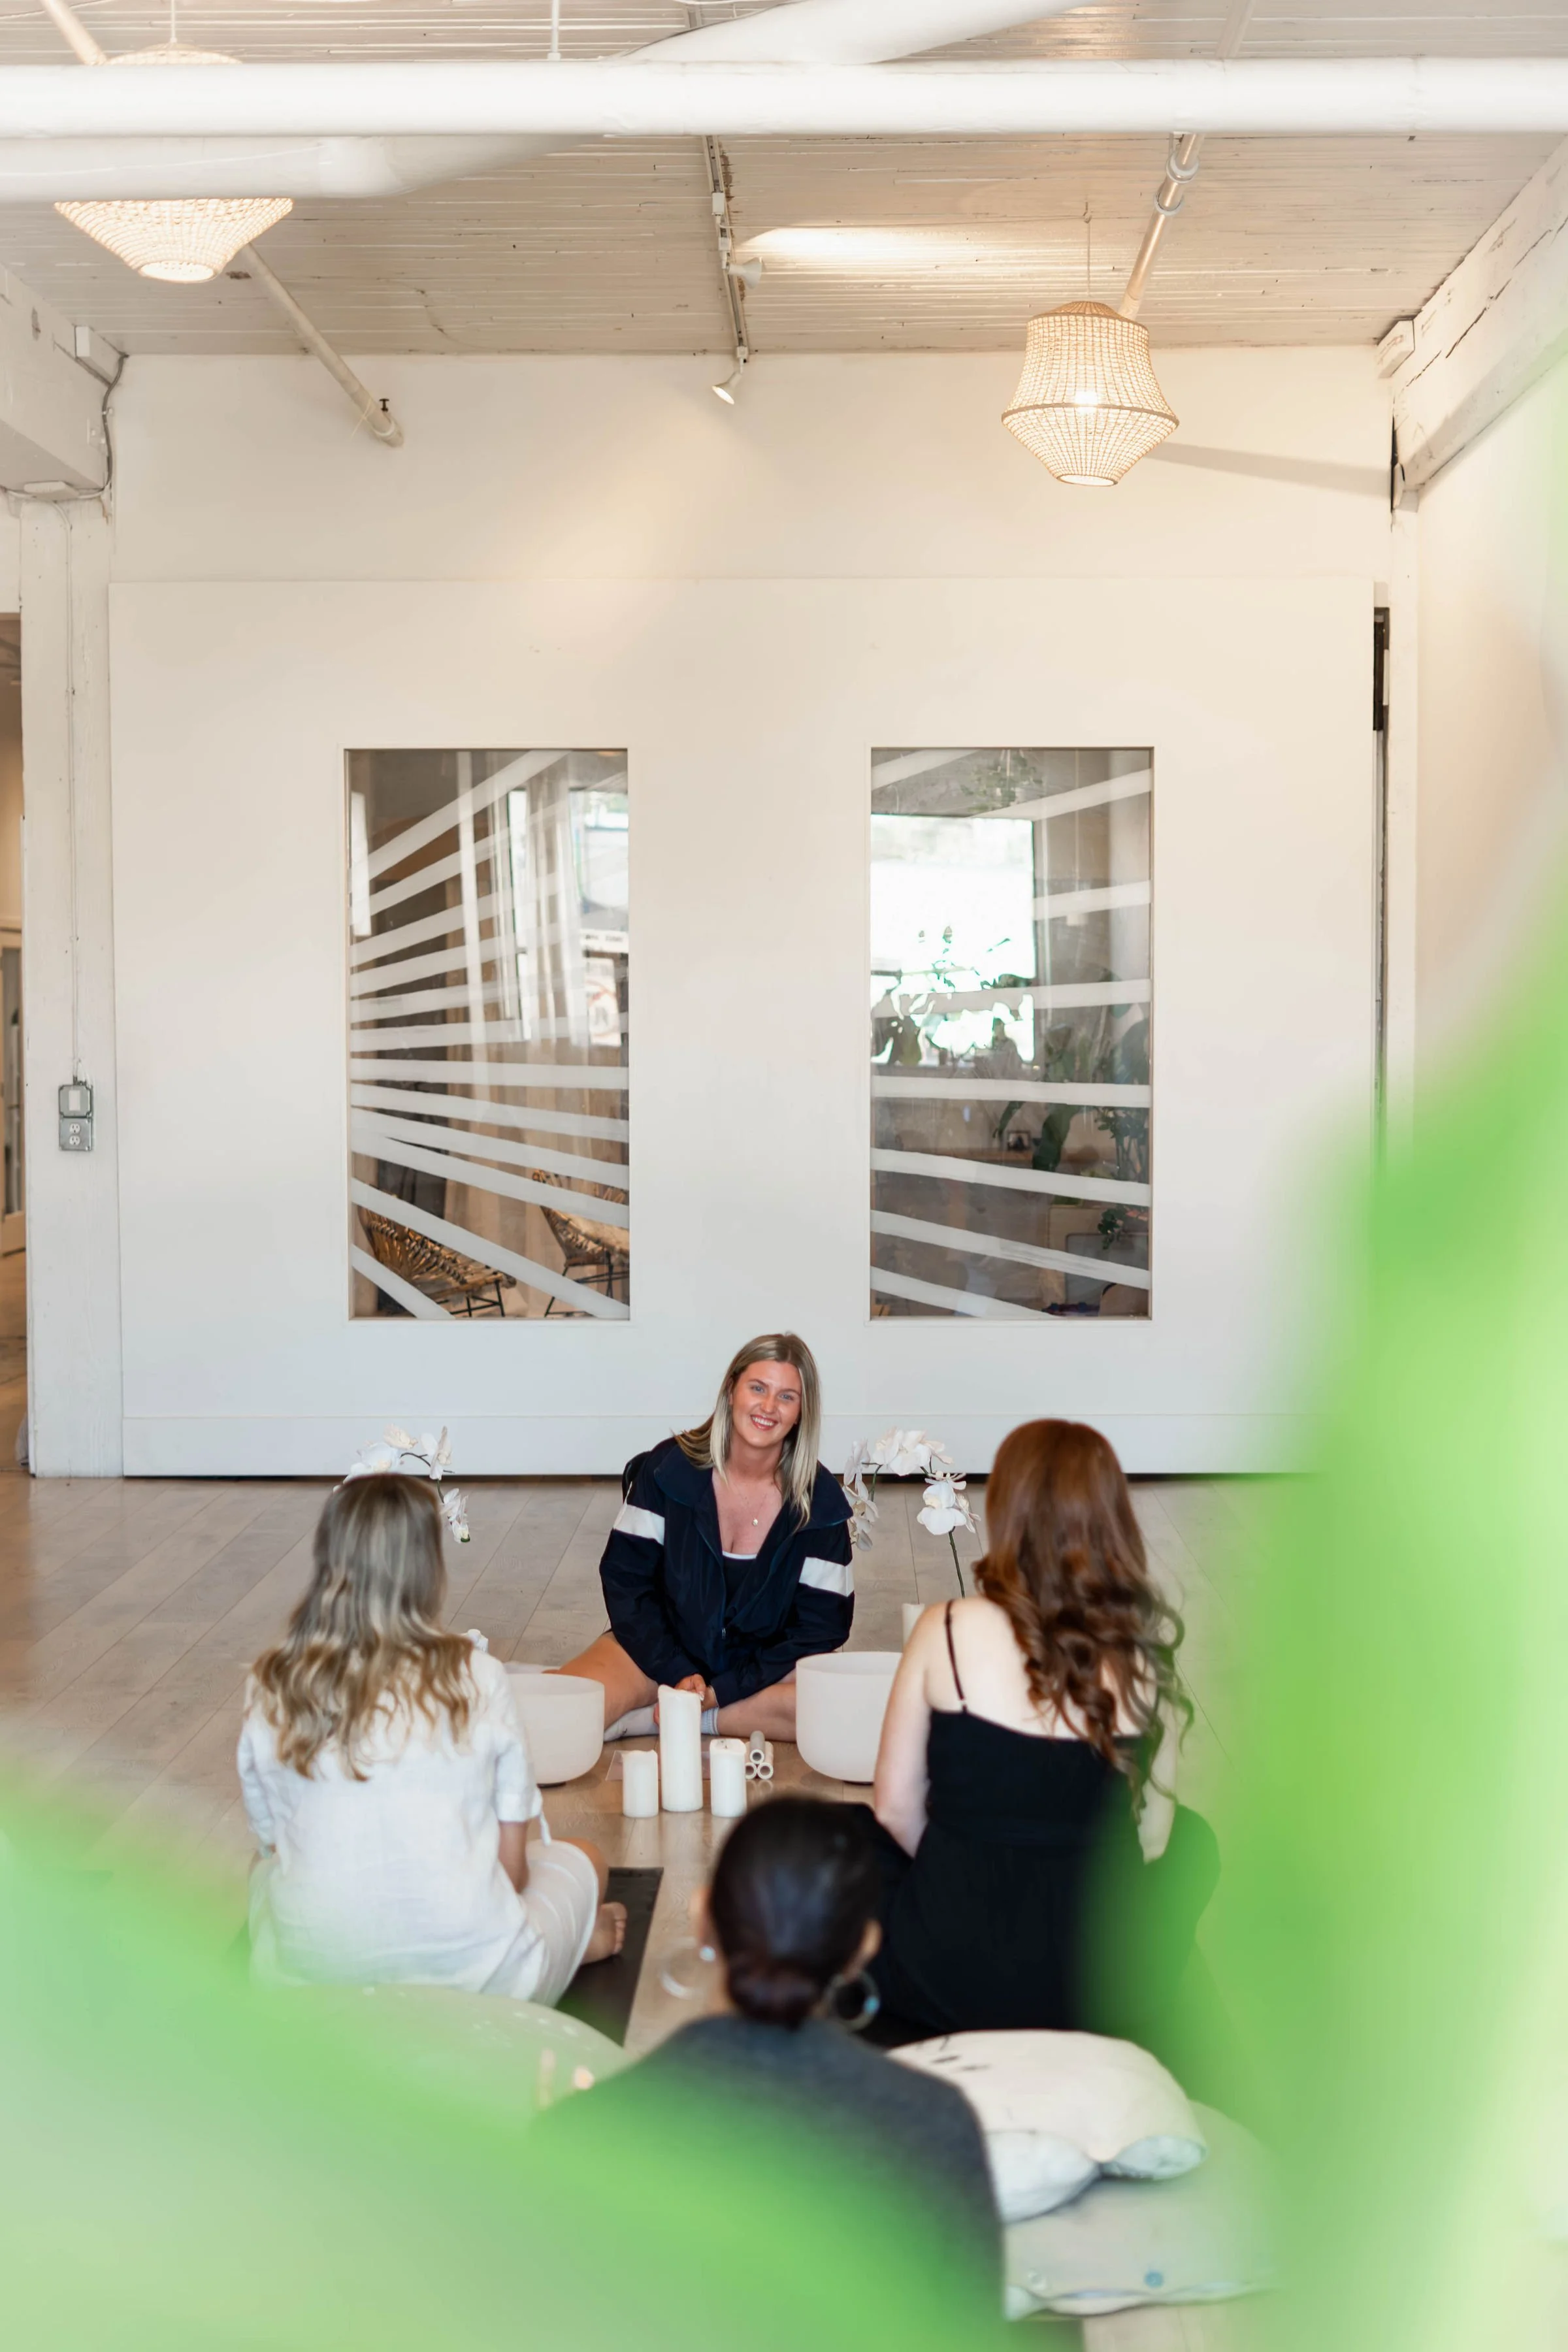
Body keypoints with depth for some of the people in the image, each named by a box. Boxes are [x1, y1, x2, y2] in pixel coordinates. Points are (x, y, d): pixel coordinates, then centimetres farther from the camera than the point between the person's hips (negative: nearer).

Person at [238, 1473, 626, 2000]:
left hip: (309, 1982, 0)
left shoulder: (269, 1691, -3)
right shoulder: (476, 1678, -7)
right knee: (581, 1860, 30)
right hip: (469, 1978, 0)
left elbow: (272, 1841, 7)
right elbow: (511, 1862, 0)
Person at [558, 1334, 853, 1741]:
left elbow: (822, 1624, -7)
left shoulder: (821, 1501, -8)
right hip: (662, 1650, -3)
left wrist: (722, 1690, -16)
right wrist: (677, 1675, -16)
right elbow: (624, 1578, -5)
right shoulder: (669, 1467, -8)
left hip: (761, 1664, 3)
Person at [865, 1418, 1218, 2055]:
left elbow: (895, 1805, -4)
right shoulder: (1150, 1653, -7)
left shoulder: (946, 1632, -13)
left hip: (950, 1980, -1)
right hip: (1108, 1997, 1)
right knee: (1193, 1839, 34)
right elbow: (1151, 1835, 1)